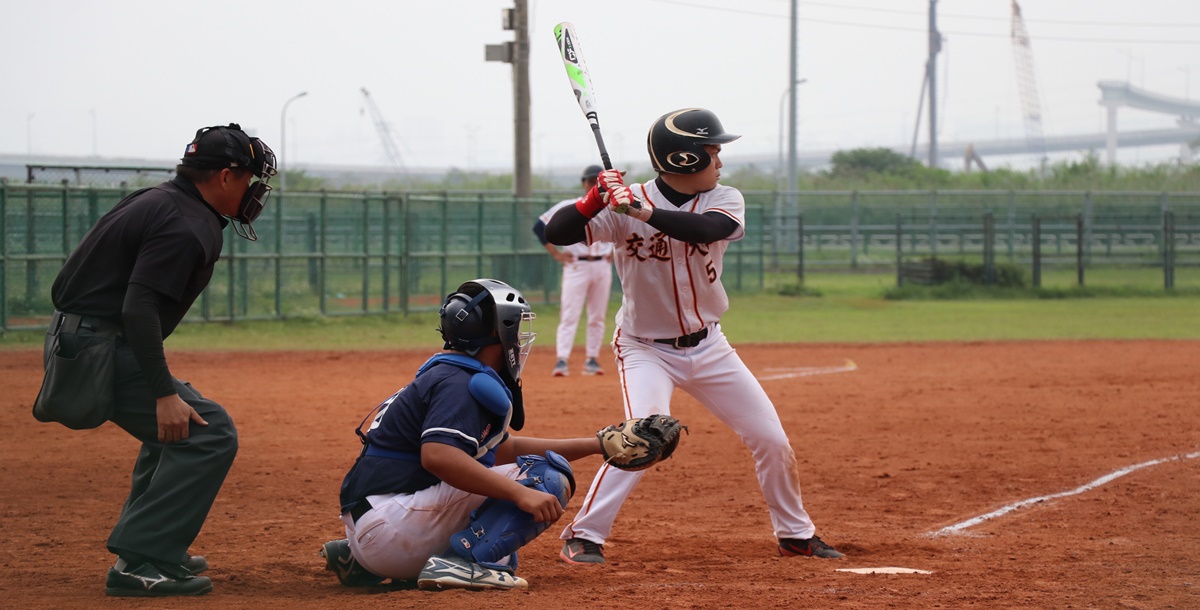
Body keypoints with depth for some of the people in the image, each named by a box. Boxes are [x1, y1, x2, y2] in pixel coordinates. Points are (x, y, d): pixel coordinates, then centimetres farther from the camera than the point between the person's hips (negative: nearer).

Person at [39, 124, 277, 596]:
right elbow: (138, 310, -26)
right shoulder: (187, 227, -16)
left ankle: (150, 548, 26)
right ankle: (140, 564, -16)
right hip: (99, 347, -11)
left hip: (77, 340, 11)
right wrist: (164, 393, -28)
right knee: (209, 434, -13)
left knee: (175, 427, 28)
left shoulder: (158, 201, 15)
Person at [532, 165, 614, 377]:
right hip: (576, 265, -3)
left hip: (602, 266, 3)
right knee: (569, 315, -10)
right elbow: (540, 226, 1)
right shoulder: (568, 207, -2)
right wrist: (555, 253, -4)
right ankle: (562, 360, -15)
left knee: (598, 317, 7)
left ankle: (592, 360, 14)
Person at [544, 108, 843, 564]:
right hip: (646, 350, -4)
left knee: (772, 440, 6)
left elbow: (708, 228, -32)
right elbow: (556, 233, -23)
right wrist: (594, 199, -40)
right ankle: (582, 535, -16)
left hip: (708, 347, 5)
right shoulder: (625, 206, -17)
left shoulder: (725, 201, -9)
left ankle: (795, 534, 27)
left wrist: (648, 213, -44)